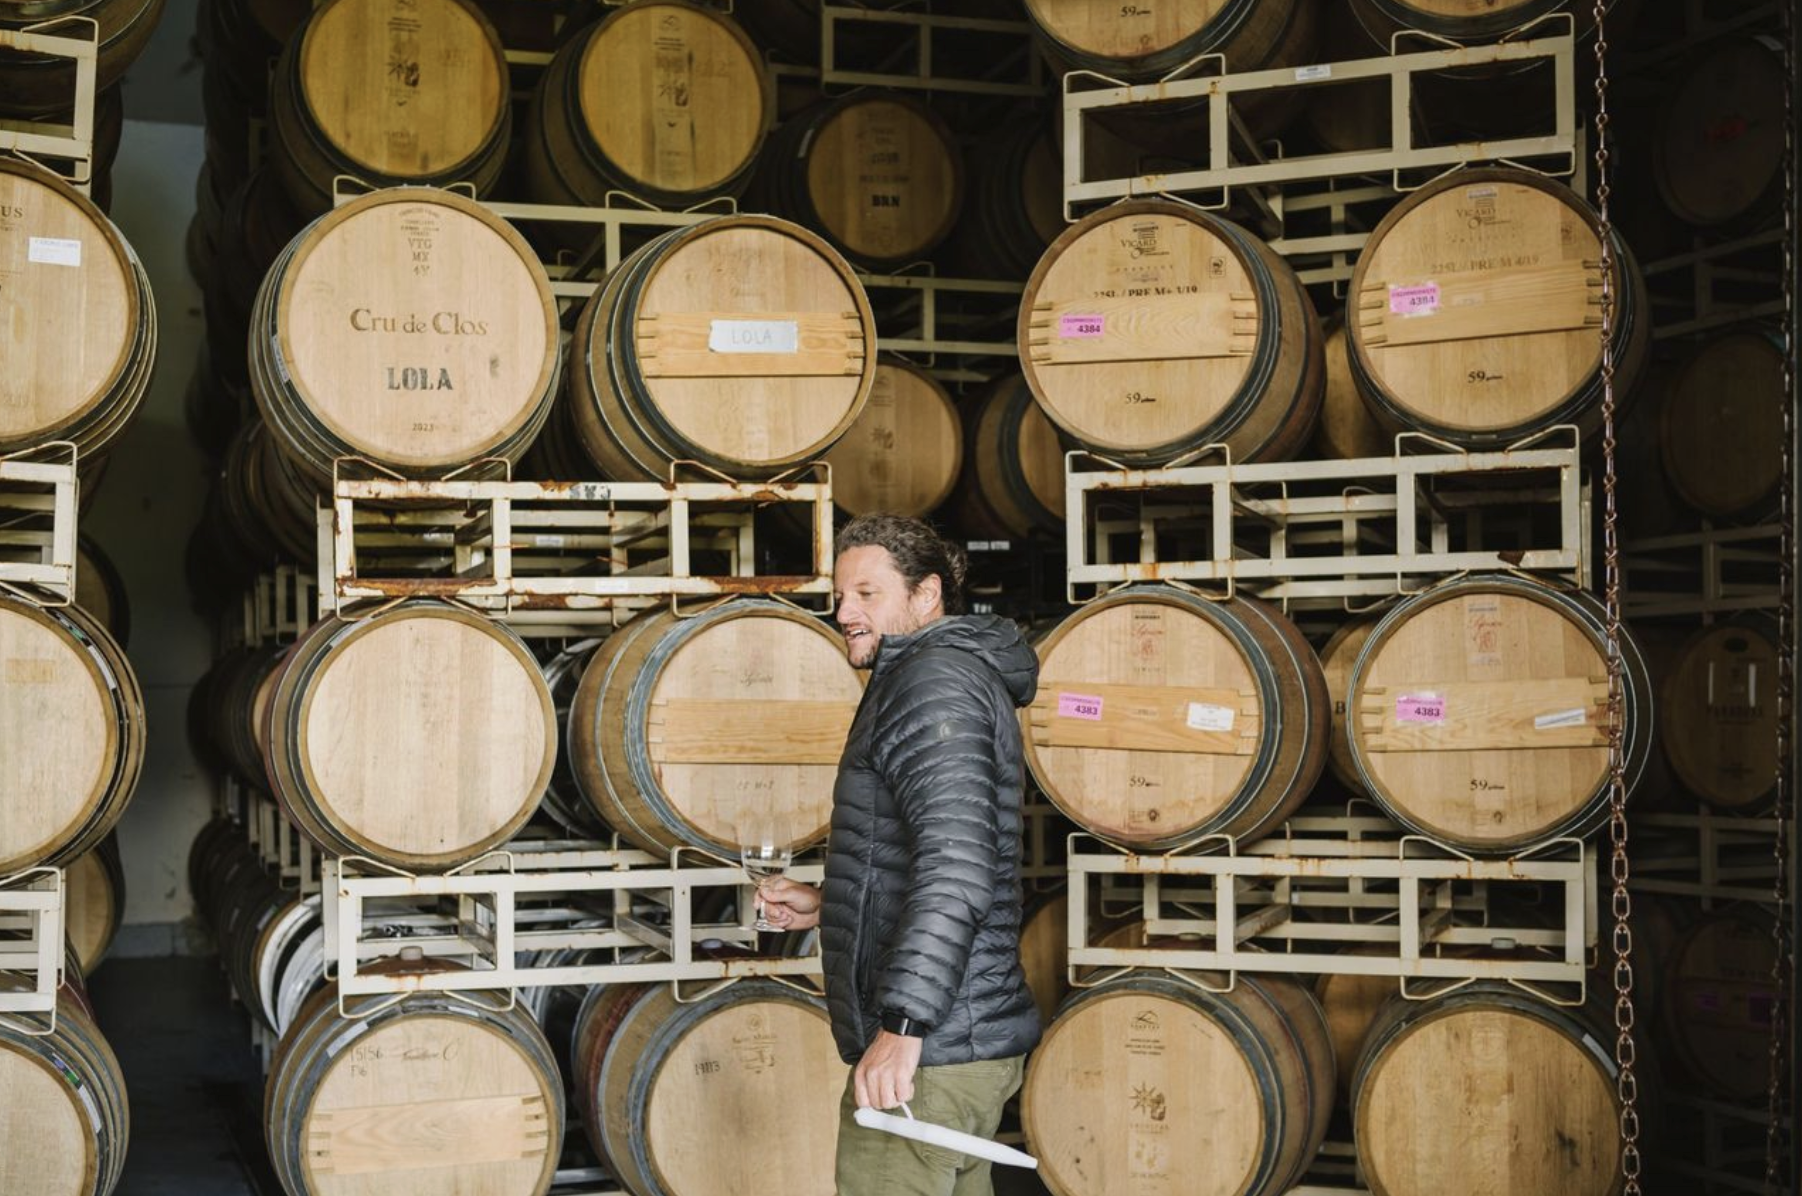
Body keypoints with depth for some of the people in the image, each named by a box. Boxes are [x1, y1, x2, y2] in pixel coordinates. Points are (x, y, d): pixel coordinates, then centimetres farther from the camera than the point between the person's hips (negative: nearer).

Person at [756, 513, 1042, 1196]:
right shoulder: (964, 674, 19)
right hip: (968, 1041, 11)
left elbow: (957, 863, -26)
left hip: (925, 1050, -11)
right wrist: (828, 907, 21)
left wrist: (902, 1025, -30)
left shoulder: (934, 679, -13)